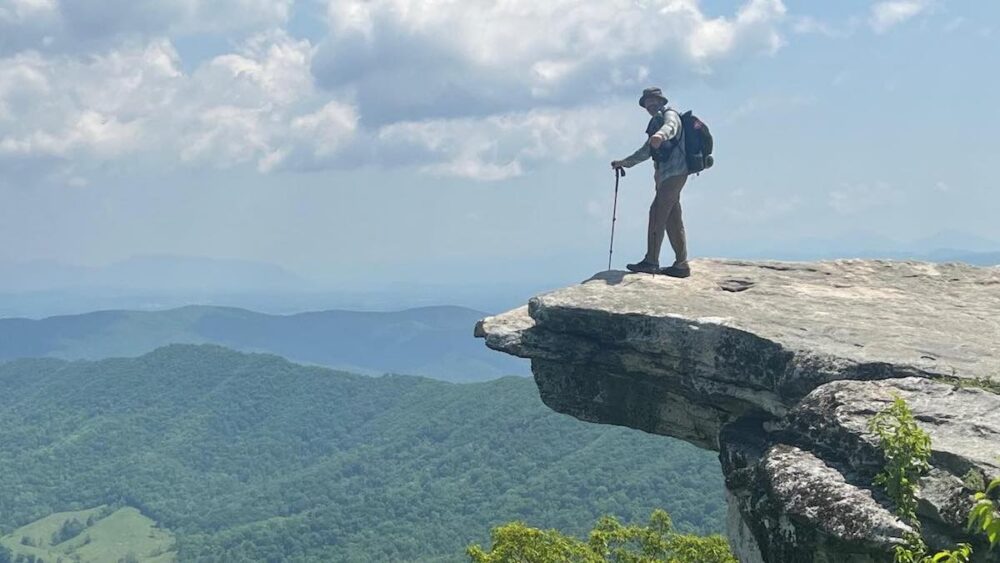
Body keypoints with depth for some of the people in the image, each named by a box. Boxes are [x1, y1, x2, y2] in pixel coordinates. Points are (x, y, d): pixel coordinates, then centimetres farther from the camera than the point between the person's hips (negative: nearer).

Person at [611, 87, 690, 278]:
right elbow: (647, 150, 37)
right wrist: (625, 162, 37)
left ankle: (651, 261, -20)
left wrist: (661, 134, -52)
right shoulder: (657, 121, 26)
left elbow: (671, 126, -30)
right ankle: (681, 264, 9)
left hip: (674, 172, -10)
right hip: (665, 175, 10)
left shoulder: (670, 114, -3)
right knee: (673, 219, 8)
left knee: (657, 213, -16)